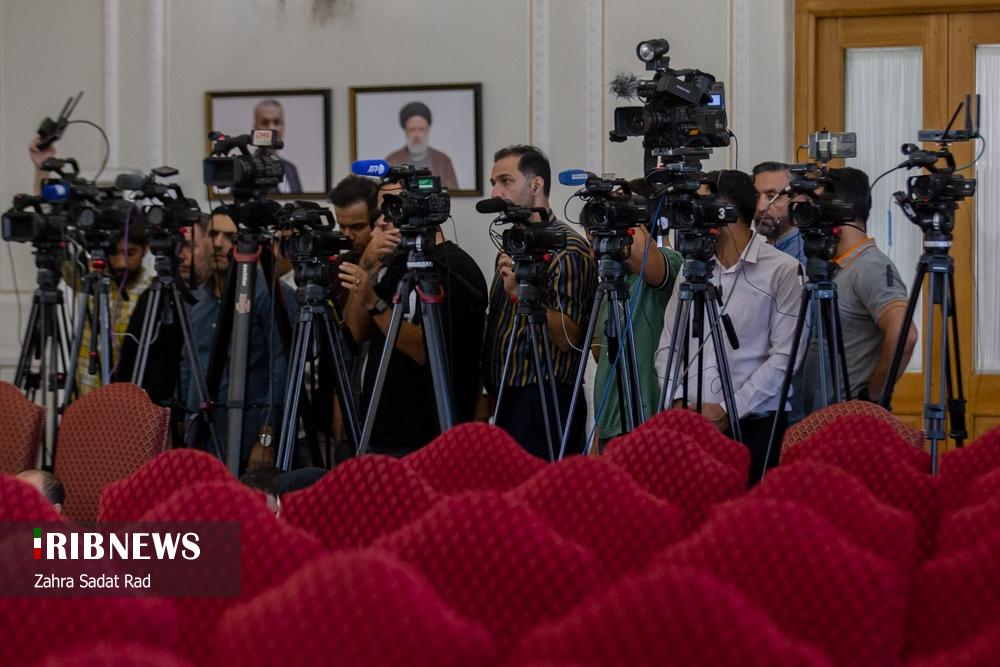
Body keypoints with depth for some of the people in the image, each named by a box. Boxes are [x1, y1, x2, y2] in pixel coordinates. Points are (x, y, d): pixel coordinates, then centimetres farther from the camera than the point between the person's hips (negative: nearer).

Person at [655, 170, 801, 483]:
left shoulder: (782, 270, -1)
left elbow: (785, 356, -8)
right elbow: (667, 347, 14)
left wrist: (729, 409, -12)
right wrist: (680, 402, -3)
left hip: (755, 426, -4)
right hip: (690, 428, 4)